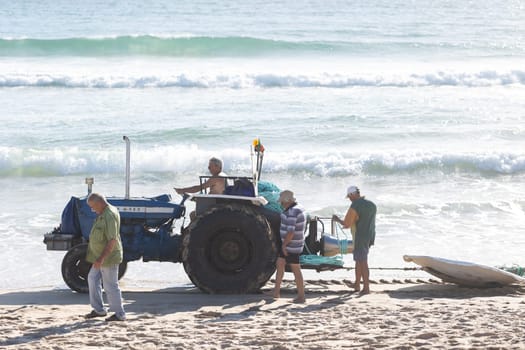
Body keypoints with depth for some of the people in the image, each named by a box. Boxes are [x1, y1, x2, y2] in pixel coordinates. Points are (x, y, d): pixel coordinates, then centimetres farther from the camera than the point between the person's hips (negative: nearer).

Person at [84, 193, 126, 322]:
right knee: (93, 278, 15)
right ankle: (98, 310, 22)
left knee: (110, 285, -2)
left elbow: (112, 240, -29)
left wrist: (102, 258, -30)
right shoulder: (104, 213, 8)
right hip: (101, 255, 11)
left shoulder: (109, 216, -24)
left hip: (109, 257, -11)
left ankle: (119, 314, 9)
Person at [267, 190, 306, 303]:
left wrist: (284, 245, -19)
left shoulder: (292, 212, -23)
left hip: (291, 246, -11)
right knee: (279, 264, 15)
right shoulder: (297, 208, 10)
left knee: (296, 270, -3)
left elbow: (290, 232, -29)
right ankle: (276, 292, 20)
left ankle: (301, 296, 4)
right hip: (288, 244, 11)